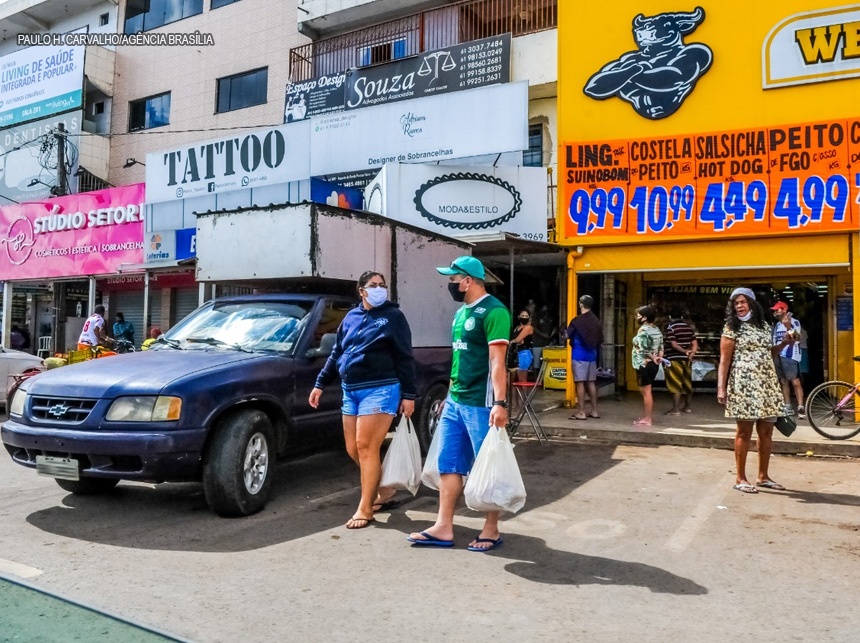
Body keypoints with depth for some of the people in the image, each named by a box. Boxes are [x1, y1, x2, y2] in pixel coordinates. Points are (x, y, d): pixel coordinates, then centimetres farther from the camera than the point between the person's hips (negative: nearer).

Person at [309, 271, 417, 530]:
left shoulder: (393, 316, 0)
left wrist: (409, 395, -8)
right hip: (350, 392, 6)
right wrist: (320, 384, 17)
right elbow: (336, 354, 20)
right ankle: (385, 493, 27)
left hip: (379, 390, -6)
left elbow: (405, 358, -3)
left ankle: (365, 508, 4)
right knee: (354, 450, 9)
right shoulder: (351, 317, 14)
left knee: (366, 447, -8)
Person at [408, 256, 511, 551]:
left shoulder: (493, 311, -14)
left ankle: (491, 530, 17)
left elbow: (496, 361, -20)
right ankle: (443, 529, 18)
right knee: (448, 465, 10)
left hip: (481, 405, -9)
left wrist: (500, 403, -24)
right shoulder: (461, 312, 15)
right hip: (454, 402, 9)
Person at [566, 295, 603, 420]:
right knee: (591, 382, 11)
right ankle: (594, 411, 16)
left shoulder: (577, 320, -12)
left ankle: (581, 412, -4)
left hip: (579, 355, -6)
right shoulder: (596, 321, 5)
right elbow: (600, 339, 12)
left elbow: (567, 335, -3)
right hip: (592, 354, 6)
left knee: (580, 383, -4)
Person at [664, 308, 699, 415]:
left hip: (675, 359, -7)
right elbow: (695, 344, 6)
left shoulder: (670, 328, -9)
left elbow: (673, 344, -18)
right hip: (686, 359, 7)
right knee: (687, 383, 15)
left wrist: (685, 351, -15)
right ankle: (688, 406, 25)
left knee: (675, 384, -5)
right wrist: (691, 354, -5)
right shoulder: (689, 327, 12)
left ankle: (675, 409, -6)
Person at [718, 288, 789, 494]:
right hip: (744, 385, -6)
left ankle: (763, 476, 20)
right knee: (745, 432, -3)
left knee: (766, 432, 9)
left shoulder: (764, 326, 14)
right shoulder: (731, 328, -2)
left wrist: (783, 343, 7)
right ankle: (740, 478, 5)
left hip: (767, 384, 6)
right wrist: (721, 387, -15)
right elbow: (724, 360, -7)